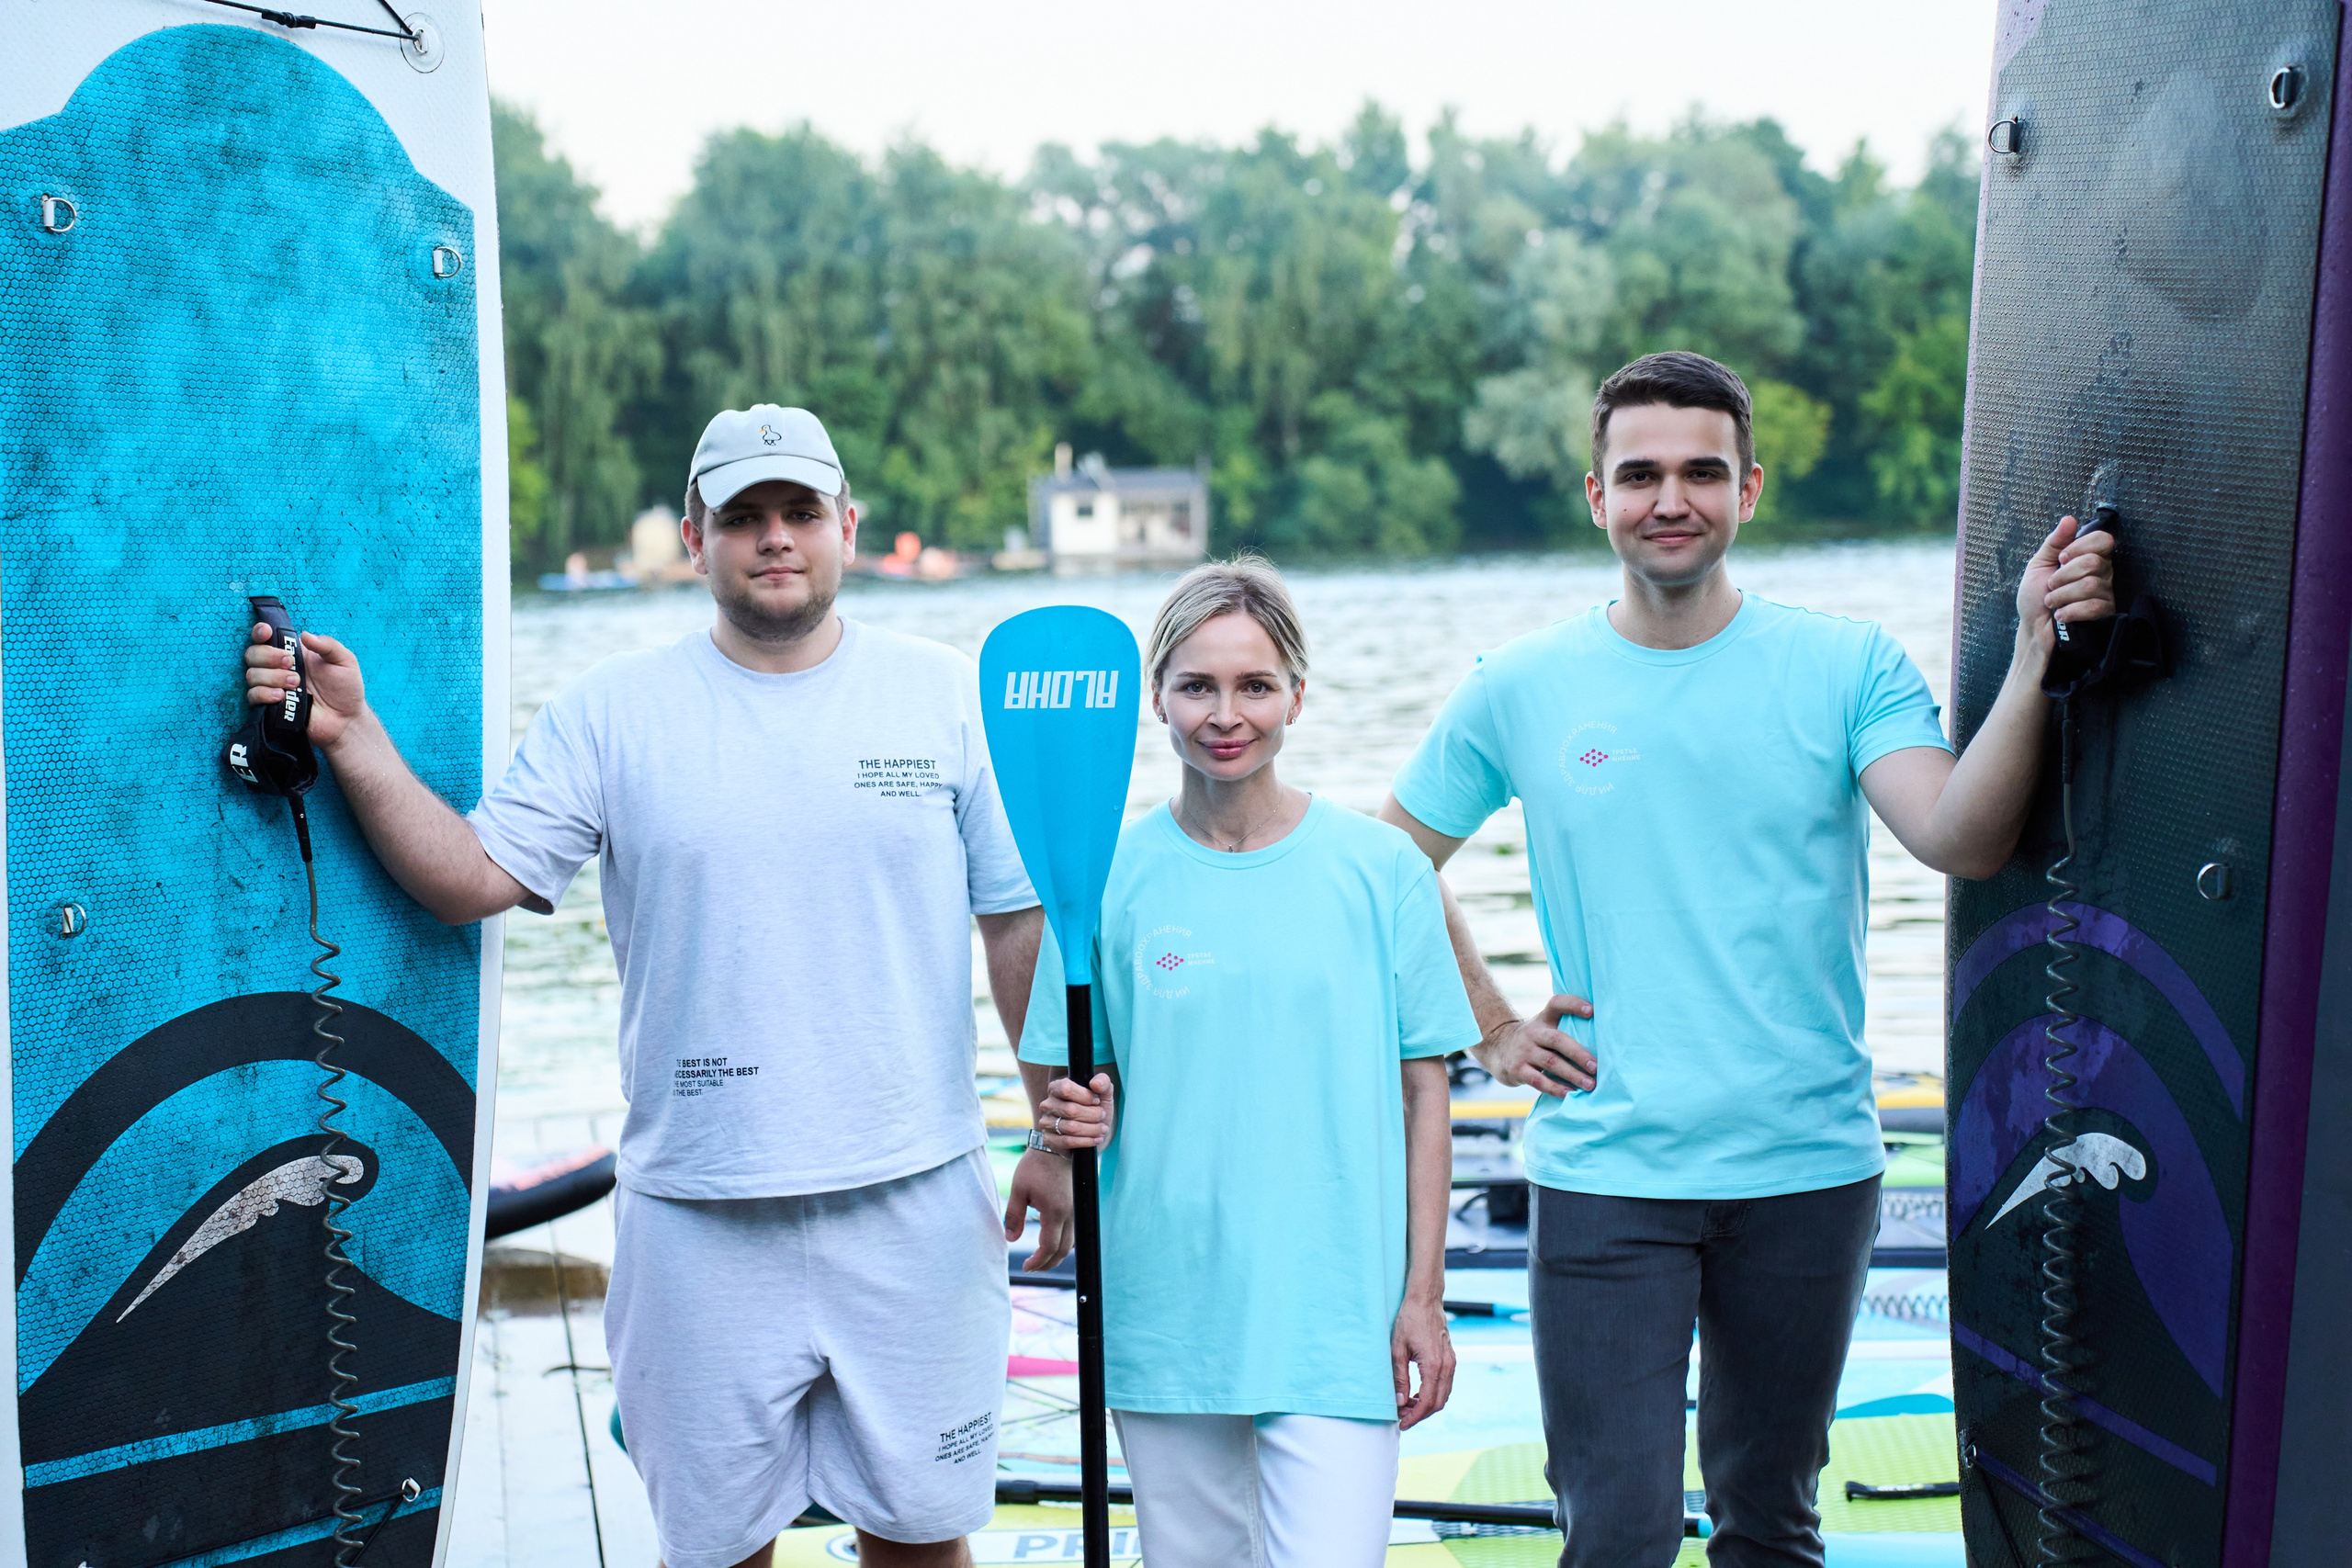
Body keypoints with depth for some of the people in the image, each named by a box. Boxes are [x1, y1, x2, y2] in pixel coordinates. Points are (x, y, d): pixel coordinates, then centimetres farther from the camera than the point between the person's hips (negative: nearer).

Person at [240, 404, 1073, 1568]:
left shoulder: (949, 695, 1)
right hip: (697, 1215, 0)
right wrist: (351, 735, -15)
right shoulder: (611, 711, 1)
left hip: (914, 1198, 0)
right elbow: (469, 877, -4)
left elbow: (1023, 921, 3)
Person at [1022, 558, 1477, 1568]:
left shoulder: (1382, 869, -2)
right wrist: (1075, 1120, -15)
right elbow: (1067, 1082, 7)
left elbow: (1423, 1093, 1)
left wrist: (1423, 1295, -1)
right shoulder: (1108, 877, 0)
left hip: (1335, 1322, -2)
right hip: (1162, 1320, 2)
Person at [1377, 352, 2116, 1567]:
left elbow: (1961, 843, -16)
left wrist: (2035, 654, -28)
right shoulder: (1518, 689, 0)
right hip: (1603, 1176, -1)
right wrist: (1490, 1029, 3)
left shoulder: (1846, 666, -2)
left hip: (1809, 1166, 1)